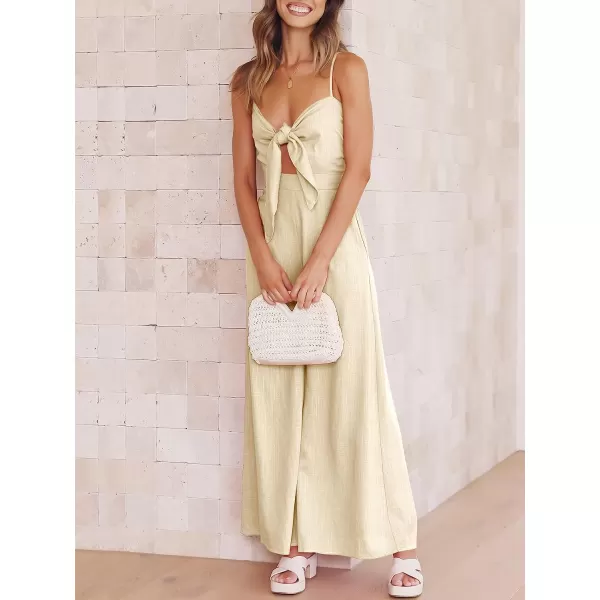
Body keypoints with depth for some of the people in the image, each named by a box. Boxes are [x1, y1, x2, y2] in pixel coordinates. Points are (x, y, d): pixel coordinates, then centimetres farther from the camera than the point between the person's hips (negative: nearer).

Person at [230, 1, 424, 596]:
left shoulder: (346, 69, 0)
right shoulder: (249, 80, 10)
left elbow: (357, 169, -8)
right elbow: (243, 176, 7)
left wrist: (319, 258, -15)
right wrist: (263, 256, -7)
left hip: (334, 240, -4)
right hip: (273, 241, 4)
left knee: (352, 388, -3)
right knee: (278, 395, 3)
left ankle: (401, 545, 6)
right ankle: (297, 543, 13)